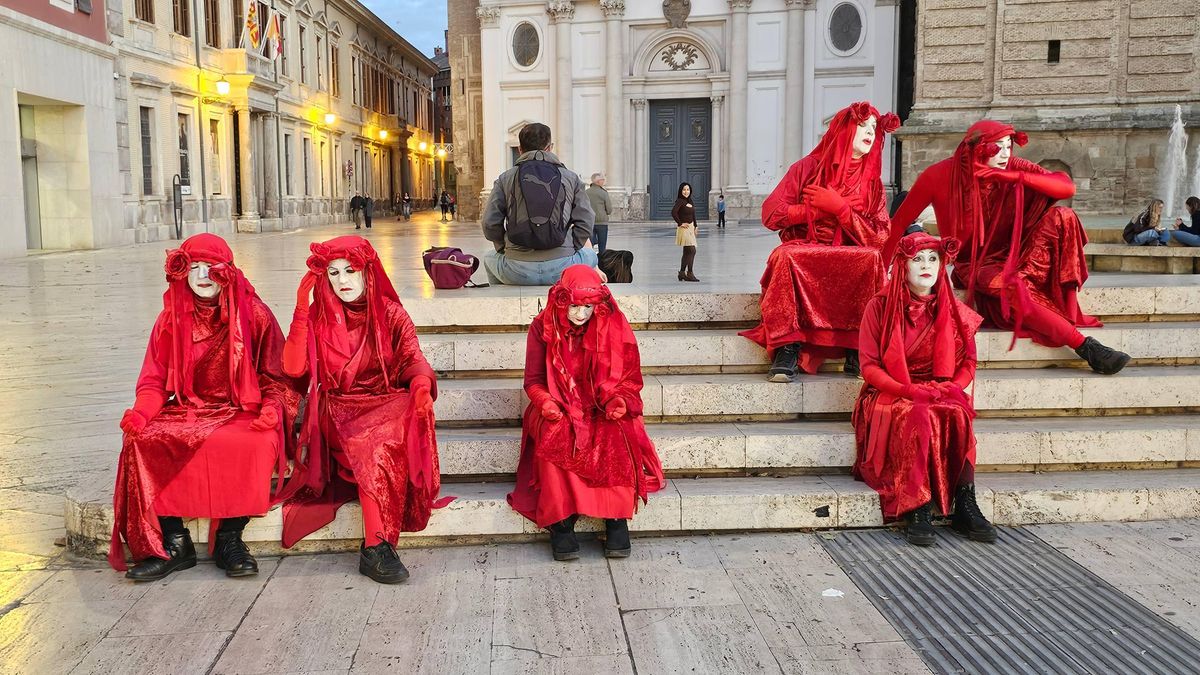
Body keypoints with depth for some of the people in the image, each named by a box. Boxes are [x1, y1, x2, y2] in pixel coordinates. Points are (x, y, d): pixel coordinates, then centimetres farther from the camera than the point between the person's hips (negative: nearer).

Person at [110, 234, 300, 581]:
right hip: (188, 411, 3)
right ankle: (174, 543, -17)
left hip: (244, 413, -3)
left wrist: (271, 408, -18)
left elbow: (277, 377, 3)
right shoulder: (171, 318, 9)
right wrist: (141, 412, -13)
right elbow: (155, 379, 8)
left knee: (260, 442, -35)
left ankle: (229, 538, -18)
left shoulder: (254, 314, 2)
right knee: (142, 439, -25)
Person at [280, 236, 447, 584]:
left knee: (385, 441, -35)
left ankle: (376, 546, -35)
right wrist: (301, 311, -9)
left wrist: (421, 383, -25)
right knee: (371, 444, -34)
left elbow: (412, 359, -2)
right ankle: (379, 543, -34)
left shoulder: (391, 314, 10)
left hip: (387, 405, 1)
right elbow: (294, 369, -5)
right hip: (338, 410, 0)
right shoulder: (318, 315, 9)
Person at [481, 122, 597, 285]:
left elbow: (489, 224, 2)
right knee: (589, 255, 34)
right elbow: (585, 221, 3)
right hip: (561, 268, 0)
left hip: (517, 272, 0)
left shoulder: (505, 178, 6)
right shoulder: (571, 178, 7)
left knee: (489, 257, 35)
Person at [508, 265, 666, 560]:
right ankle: (561, 523, -28)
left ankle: (617, 519, -22)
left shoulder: (613, 326, -1)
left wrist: (620, 400, -17)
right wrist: (545, 403, -18)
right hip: (558, 411, 0)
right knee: (555, 435, -34)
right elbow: (533, 380, 3)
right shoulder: (543, 327, -1)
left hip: (603, 412, 0)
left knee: (616, 435, -33)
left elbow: (630, 378, 4)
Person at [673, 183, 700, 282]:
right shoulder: (680, 201, -12)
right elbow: (673, 212, -26)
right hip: (684, 228, -9)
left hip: (690, 228, 9)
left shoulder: (689, 201, 13)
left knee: (687, 252, 11)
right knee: (692, 250, -14)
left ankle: (682, 273, 17)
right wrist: (680, 223, -19)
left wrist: (695, 226, 15)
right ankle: (689, 273, -10)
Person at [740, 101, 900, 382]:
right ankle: (787, 348, -36)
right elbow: (771, 215, -2)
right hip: (803, 254, -1)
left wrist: (839, 207, -9)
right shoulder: (808, 168, 6)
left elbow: (880, 238, 0)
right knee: (786, 255, -35)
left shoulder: (873, 183, 12)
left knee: (872, 259, -31)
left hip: (851, 260, 2)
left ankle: (857, 350, -27)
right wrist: (818, 209, -6)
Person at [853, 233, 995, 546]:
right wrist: (908, 391, -19)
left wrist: (949, 388, -11)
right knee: (919, 416, -36)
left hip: (940, 394, 3)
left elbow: (967, 363, 11)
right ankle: (918, 510, -34)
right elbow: (869, 367, -5)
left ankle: (966, 508, -30)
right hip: (889, 395, -3)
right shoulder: (880, 307, -2)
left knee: (957, 412, -32)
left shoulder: (953, 311, 9)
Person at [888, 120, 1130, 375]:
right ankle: (1084, 346, -33)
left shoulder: (1014, 167, -8)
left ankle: (1070, 311, -23)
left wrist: (1015, 177, -28)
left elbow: (1067, 187, -18)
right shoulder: (939, 176, -14)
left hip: (1013, 253, 4)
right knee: (1011, 287, -36)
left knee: (1061, 217, -21)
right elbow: (900, 221, -7)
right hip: (975, 264, -4)